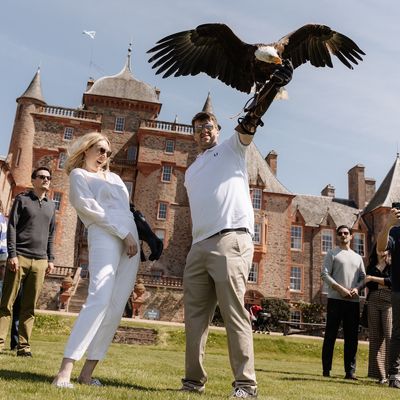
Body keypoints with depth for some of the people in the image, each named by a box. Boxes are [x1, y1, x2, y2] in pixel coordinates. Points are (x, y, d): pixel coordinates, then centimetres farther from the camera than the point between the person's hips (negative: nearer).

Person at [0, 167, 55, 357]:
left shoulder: (51, 205, 16)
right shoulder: (22, 199, 4)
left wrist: (50, 259, 10)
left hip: (40, 261, 3)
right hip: (20, 257, -3)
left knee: (29, 307, 3)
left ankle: (23, 346, 7)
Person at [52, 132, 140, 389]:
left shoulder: (113, 177, 28)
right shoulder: (78, 174, 10)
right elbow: (88, 206, -4)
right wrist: (123, 232, -9)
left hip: (131, 240, 6)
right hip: (105, 237, -6)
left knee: (116, 308, -3)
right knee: (99, 300, -22)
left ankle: (88, 371, 1)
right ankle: (65, 370, -23)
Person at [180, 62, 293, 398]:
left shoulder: (232, 148, 12)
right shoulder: (191, 172, 29)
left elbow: (250, 123, -4)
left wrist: (273, 86, -18)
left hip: (230, 240, -7)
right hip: (199, 246, 7)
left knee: (234, 313, -10)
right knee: (195, 316, 7)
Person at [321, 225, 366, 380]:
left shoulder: (357, 257, 19)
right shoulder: (332, 254, 5)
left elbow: (363, 277, 16)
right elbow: (325, 274, -4)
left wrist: (357, 288, -6)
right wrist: (340, 288, -15)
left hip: (354, 301, 4)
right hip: (335, 299, -4)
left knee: (352, 337, 4)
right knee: (330, 335, -1)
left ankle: (350, 371, 10)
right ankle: (326, 369, 5)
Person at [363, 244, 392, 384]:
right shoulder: (371, 266, 17)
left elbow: (392, 281, -8)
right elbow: (368, 286, 13)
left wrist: (373, 278, -6)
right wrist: (385, 285, -2)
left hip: (389, 302, -4)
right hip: (373, 302, 4)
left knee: (390, 336, -12)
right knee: (375, 338, 1)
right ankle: (381, 375, 5)